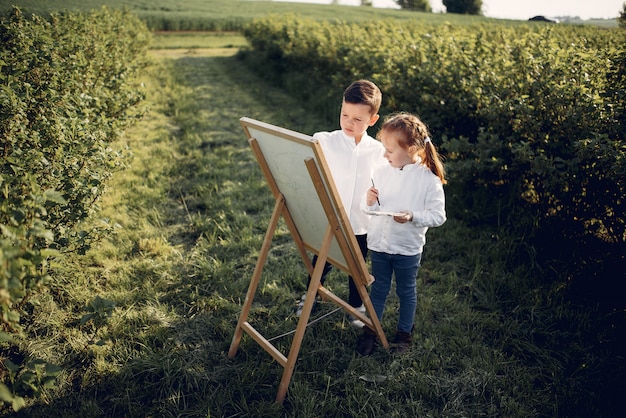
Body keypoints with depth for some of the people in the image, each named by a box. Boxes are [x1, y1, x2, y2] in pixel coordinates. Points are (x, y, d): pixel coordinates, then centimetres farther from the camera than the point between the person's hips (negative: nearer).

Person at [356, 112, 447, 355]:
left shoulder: (429, 180, -16)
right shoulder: (381, 172, -5)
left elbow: (438, 216, -15)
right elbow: (369, 209, 5)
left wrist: (412, 216, -29)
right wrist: (369, 202, -17)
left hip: (408, 248, -3)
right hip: (378, 244, 3)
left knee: (406, 291, 16)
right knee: (379, 288, 18)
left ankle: (404, 333, 36)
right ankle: (371, 329, 34)